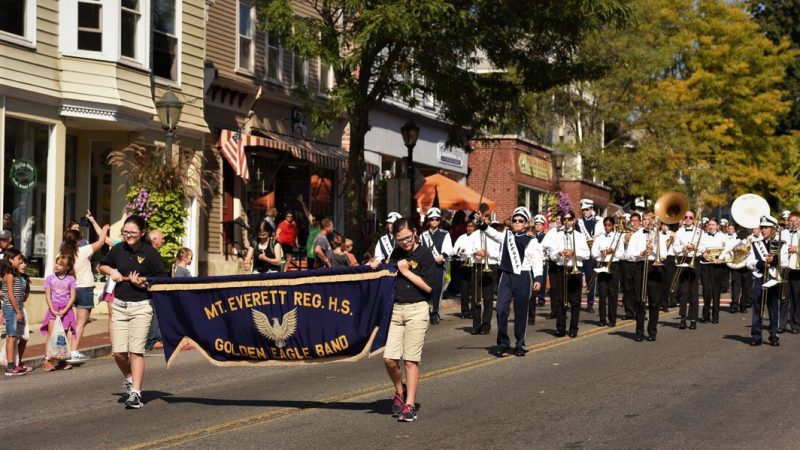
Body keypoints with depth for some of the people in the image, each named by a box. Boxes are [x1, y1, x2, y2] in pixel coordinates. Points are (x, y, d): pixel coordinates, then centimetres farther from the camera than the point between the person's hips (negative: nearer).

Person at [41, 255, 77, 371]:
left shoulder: (70, 279, 1)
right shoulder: (50, 278, 3)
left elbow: (73, 297, -1)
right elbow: (48, 296, 1)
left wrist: (64, 311, -11)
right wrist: (53, 310, -10)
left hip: (66, 310, 0)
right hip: (53, 309, 0)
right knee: (51, 335, -8)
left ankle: (62, 360, 13)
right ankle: (48, 360, -10)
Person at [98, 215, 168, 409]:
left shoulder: (150, 253, -6)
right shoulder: (118, 249, 6)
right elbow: (102, 266, 23)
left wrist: (143, 281, -15)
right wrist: (111, 271, 2)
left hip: (141, 307, -4)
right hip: (119, 306, 4)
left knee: (136, 351, -7)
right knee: (118, 351, 0)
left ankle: (135, 393, -2)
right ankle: (130, 379, 29)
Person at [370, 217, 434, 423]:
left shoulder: (424, 255, -4)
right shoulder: (396, 254, 14)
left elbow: (428, 286, -10)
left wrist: (406, 271, -9)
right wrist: (378, 267, 7)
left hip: (417, 310, -5)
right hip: (395, 308, 5)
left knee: (411, 360, -3)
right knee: (389, 359, -3)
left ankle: (410, 405, 5)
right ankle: (400, 392, 22)